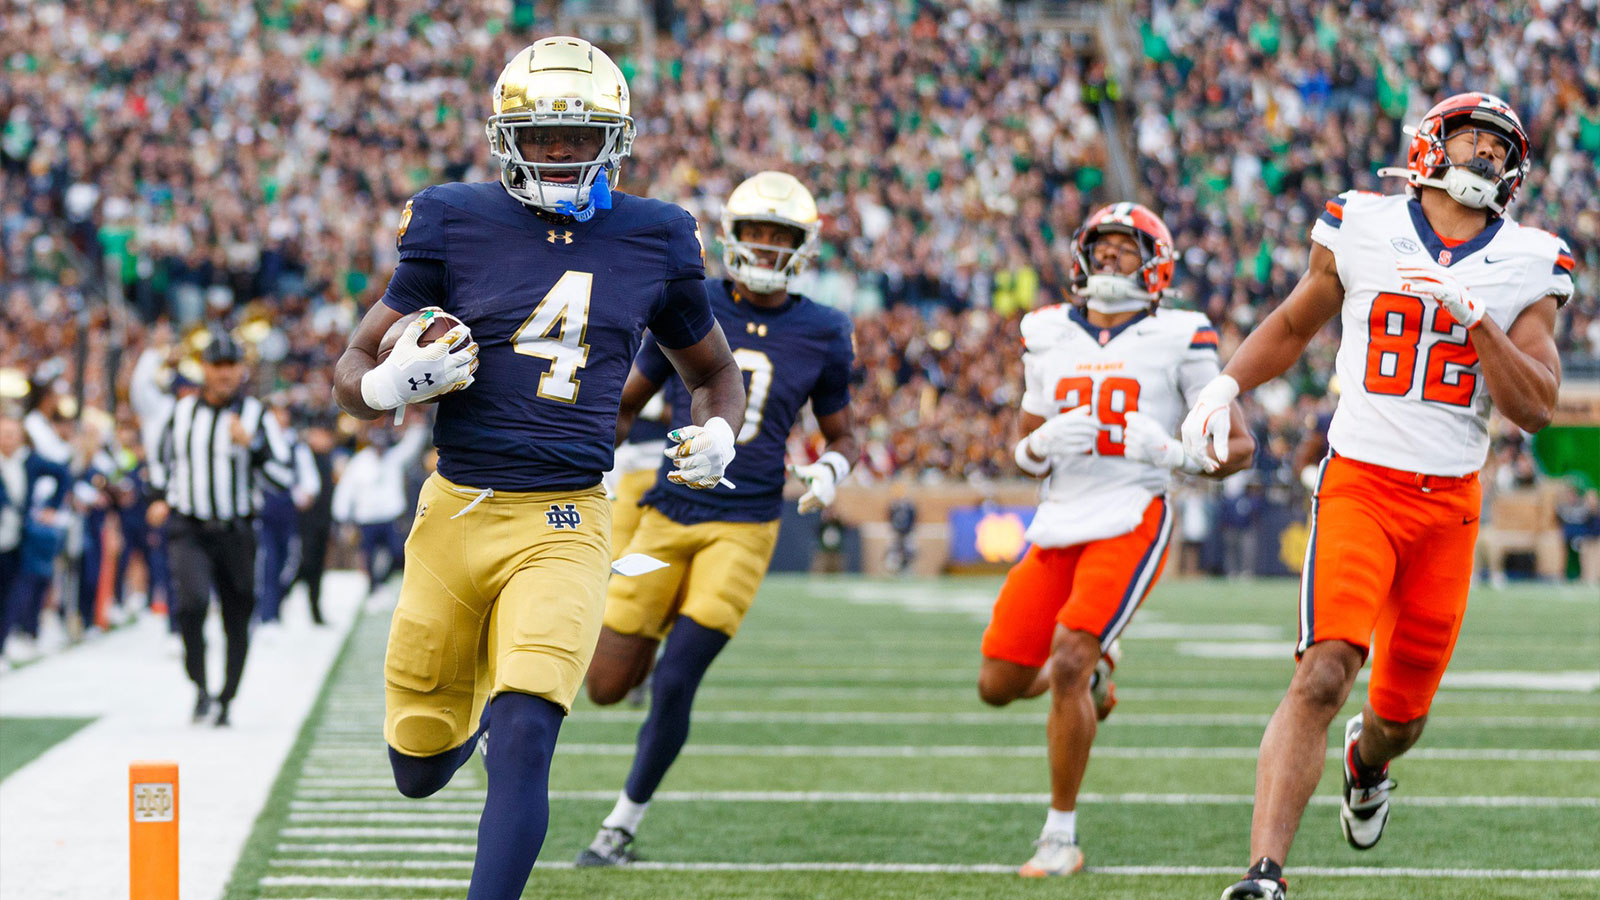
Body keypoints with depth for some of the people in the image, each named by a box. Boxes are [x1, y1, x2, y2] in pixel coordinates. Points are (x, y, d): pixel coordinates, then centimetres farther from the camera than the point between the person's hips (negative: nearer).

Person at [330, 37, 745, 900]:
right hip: (456, 512, 1)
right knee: (419, 770, 10)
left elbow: (713, 370, 21)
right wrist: (388, 385, -21)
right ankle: (472, 696, 46)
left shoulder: (654, 238, 5)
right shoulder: (454, 222, -1)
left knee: (522, 741, -20)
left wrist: (715, 432, -1)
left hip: (564, 527, -1)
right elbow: (354, 369, 3)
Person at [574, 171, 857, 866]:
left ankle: (624, 824, 8)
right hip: (667, 515, 1)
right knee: (608, 688, 0)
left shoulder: (821, 336, 3)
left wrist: (833, 468, -5)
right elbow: (622, 403, 11)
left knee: (674, 685, -12)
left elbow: (841, 432, 16)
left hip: (743, 528, -1)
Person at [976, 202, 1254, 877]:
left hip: (1131, 521, -5)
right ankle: (1093, 670, 37)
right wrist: (1043, 445, -7)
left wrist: (1174, 454, -16)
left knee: (1068, 663, -22)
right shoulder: (1048, 337, 12)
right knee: (999, 684, 3)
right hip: (1057, 524, 5)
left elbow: (1239, 447, 3)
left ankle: (1061, 837, -10)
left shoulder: (1178, 340, 0)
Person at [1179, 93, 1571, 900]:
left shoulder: (1525, 265, 4)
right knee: (1323, 676, -21)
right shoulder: (1363, 228, 2)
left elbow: (1536, 409, -4)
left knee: (1402, 712, 11)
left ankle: (1367, 760, 49)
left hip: (1451, 503, 3)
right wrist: (1227, 384, 3)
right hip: (1360, 485, -2)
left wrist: (1471, 314, -15)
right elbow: (1294, 325, 19)